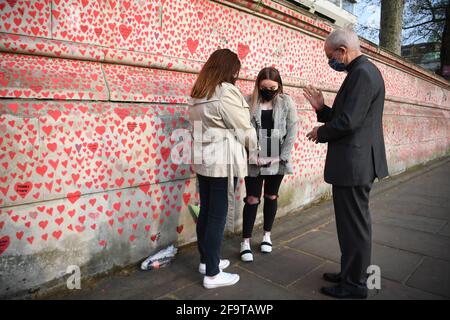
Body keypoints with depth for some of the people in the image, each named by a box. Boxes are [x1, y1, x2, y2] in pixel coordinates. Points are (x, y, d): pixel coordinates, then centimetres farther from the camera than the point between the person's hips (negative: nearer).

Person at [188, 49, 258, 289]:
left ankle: (206, 260, 30)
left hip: (203, 160, 8)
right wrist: (253, 150, 9)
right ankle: (212, 274, 11)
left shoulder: (198, 93, 12)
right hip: (223, 162, -8)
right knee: (217, 216, -1)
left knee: (206, 212, 15)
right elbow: (244, 129, -9)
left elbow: (204, 126, 10)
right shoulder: (226, 92, -13)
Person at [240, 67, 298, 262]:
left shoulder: (286, 102, 0)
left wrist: (282, 156, -9)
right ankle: (246, 242, 13)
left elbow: (292, 131, -2)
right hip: (254, 160, -1)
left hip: (277, 160, 2)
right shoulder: (248, 102, -3)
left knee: (271, 197, 14)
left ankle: (267, 235, 31)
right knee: (252, 199, 2)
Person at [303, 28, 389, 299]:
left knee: (355, 224, 2)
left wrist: (321, 133, -6)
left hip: (353, 163, -10)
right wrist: (322, 108, 5)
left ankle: (355, 284, 18)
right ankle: (351, 273, 33)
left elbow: (348, 122, -23)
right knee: (352, 222, 18)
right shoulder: (361, 72, 16)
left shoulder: (363, 72, -15)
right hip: (354, 162, 10)